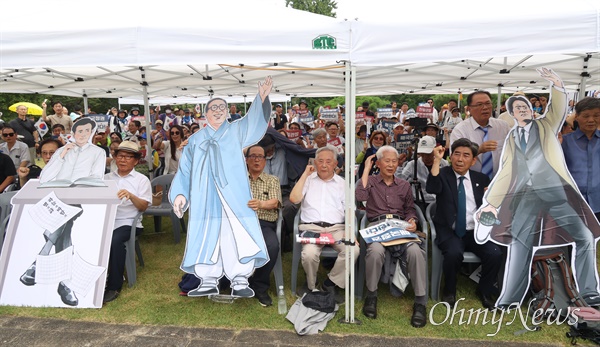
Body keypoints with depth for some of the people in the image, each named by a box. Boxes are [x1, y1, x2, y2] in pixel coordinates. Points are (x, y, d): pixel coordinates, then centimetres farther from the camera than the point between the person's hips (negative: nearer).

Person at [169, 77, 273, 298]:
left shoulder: (236, 131, 16)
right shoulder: (195, 140, 22)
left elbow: (254, 120, -3)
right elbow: (184, 170, 17)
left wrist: (261, 99, -20)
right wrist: (180, 193, 2)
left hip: (233, 196, -2)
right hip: (204, 198, 2)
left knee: (237, 236, -10)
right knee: (206, 237, -1)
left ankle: (240, 281, -8)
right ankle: (208, 282, 6)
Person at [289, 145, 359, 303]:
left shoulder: (342, 183, 16)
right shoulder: (308, 179, 14)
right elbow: (294, 199, -3)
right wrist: (305, 174, 2)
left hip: (336, 228, 2)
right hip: (311, 227, -1)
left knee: (353, 249, -29)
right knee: (309, 253, -33)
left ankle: (332, 283, -5)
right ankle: (311, 286, -1)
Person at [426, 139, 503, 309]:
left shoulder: (481, 179, 12)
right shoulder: (443, 174, 1)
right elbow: (431, 188, -22)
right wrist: (437, 160, -25)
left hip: (476, 231, 3)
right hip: (449, 231, -3)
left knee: (495, 254, -22)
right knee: (454, 253, -32)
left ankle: (485, 291, 7)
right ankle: (449, 291, -2)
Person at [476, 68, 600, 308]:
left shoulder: (546, 124, 14)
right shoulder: (511, 138, 16)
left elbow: (558, 109, -8)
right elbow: (505, 173, 13)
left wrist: (557, 85, -26)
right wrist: (491, 202, 7)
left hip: (556, 190, -1)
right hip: (527, 195, 1)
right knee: (519, 243, -2)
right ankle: (509, 300, 4)